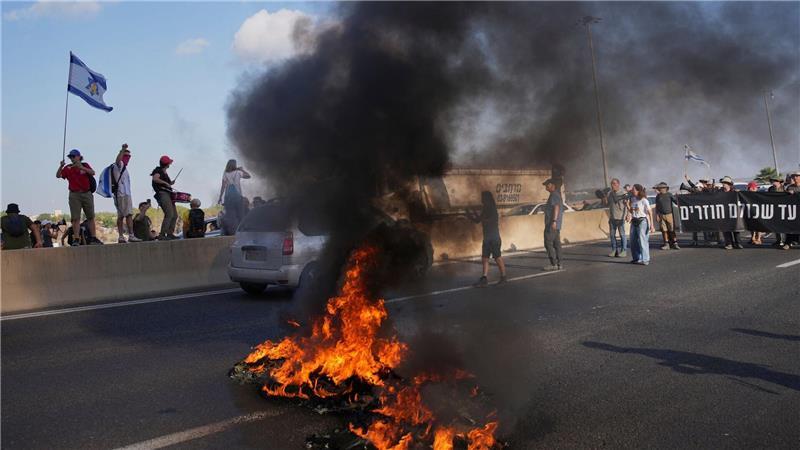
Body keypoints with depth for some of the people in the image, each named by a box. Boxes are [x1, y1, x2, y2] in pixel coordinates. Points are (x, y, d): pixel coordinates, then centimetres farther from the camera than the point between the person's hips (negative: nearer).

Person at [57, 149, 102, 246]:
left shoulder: (85, 165, 7)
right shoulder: (68, 168, 8)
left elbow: (92, 173, -10)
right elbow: (58, 176, -2)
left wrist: (81, 167, -22)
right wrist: (61, 167, -17)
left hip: (86, 194, 1)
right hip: (74, 195, -1)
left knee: (91, 217, 4)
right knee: (76, 218, -5)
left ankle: (93, 238, 9)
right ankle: (76, 239, -6)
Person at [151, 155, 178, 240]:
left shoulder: (164, 173, 23)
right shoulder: (158, 170, -3)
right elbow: (155, 179, -22)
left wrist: (170, 183, 11)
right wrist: (166, 183, -21)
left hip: (168, 194, 10)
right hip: (162, 194, -10)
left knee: (175, 215, 9)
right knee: (169, 214, -20)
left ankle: (170, 233, 14)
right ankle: (162, 235, -21)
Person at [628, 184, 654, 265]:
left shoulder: (644, 200, -9)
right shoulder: (633, 199, 10)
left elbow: (650, 213, -9)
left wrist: (651, 225, -13)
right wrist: (627, 205, 3)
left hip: (642, 221, -7)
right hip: (634, 221, 7)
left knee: (642, 241, -8)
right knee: (633, 241, 8)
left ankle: (645, 260, -2)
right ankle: (636, 258, 20)